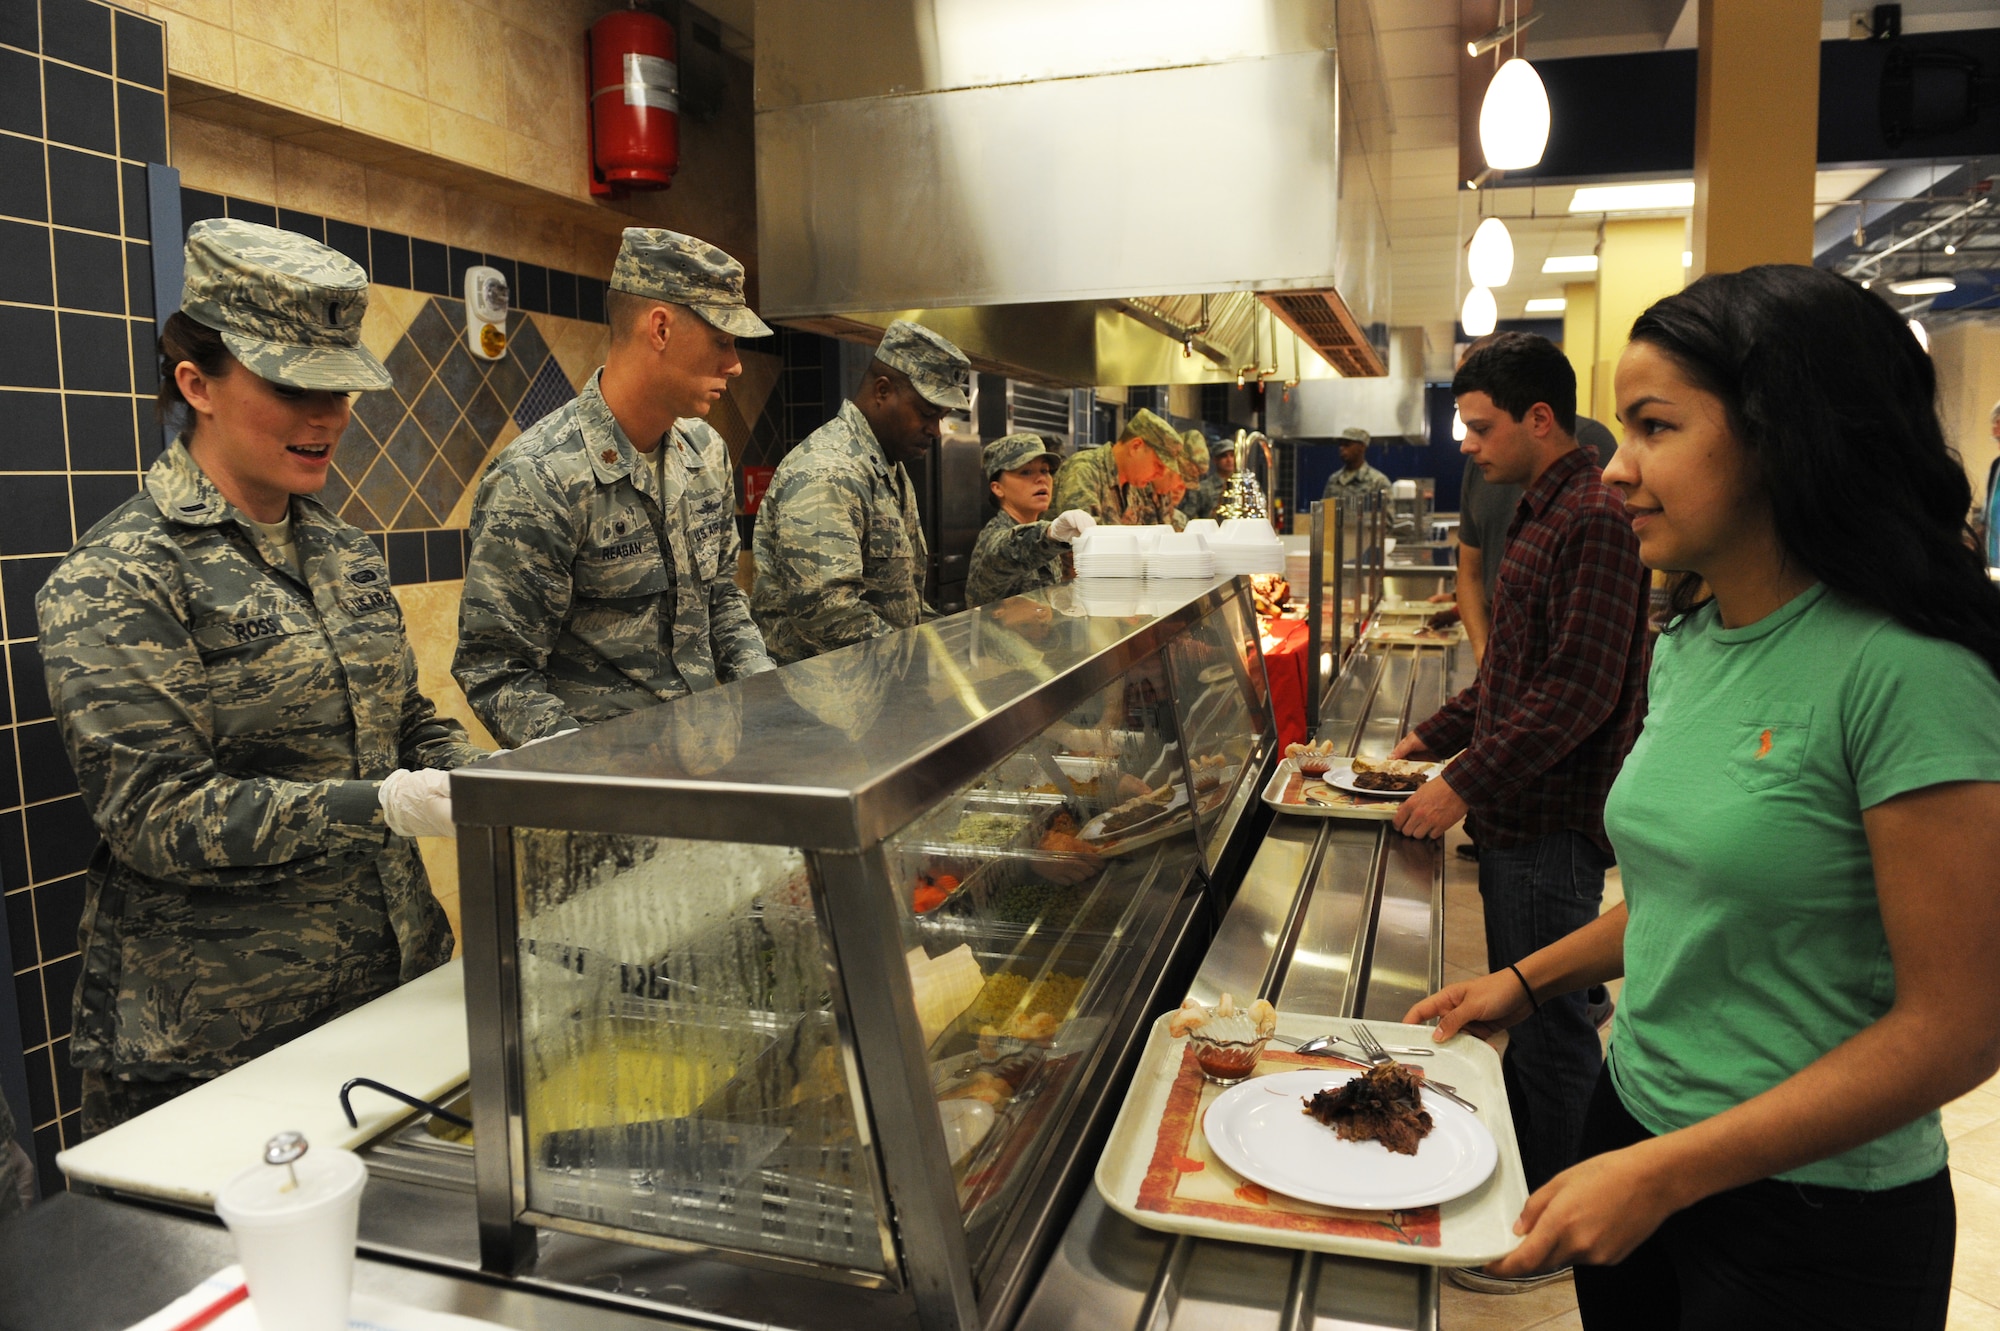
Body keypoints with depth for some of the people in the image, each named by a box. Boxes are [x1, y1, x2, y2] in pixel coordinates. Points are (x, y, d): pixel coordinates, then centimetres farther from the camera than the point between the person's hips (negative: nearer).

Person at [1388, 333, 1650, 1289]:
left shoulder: (1594, 520, -18)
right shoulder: (1540, 513, 14)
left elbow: (1580, 691, -24)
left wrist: (1467, 784, -20)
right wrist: (1436, 736, 15)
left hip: (1554, 823, -10)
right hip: (1517, 815, 10)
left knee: (1551, 1025, 4)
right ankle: (1520, 1167, 35)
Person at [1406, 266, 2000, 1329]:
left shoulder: (1905, 672, -22)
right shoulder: (1687, 642, 1)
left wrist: (1664, 1174, -21)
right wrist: (1528, 980, 5)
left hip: (1813, 1220, -6)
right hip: (1634, 1128, 7)